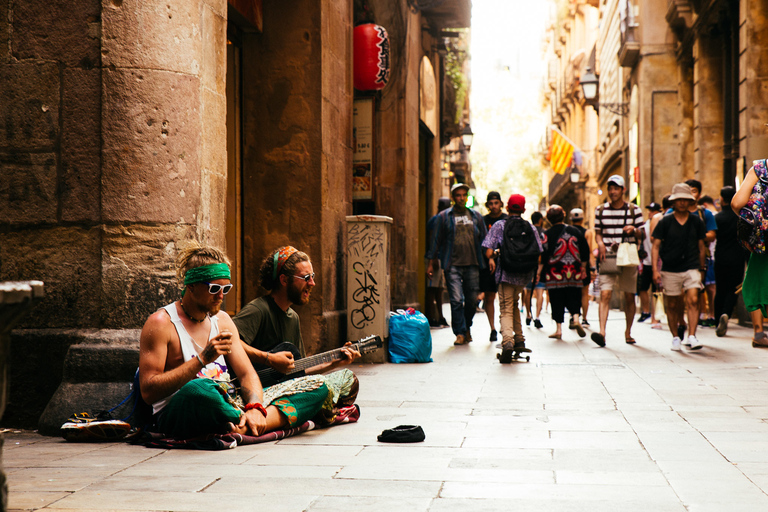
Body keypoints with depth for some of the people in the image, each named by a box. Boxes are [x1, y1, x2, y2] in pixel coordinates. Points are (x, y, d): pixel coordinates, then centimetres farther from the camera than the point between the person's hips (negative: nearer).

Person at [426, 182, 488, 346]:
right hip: (453, 265, -2)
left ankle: (466, 327, 27)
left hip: (472, 264, 2)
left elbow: (484, 239, 16)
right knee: (456, 300, -10)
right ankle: (460, 333, -2)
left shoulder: (476, 216, 12)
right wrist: (431, 263, 5)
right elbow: (436, 240, 8)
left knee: (472, 300, 5)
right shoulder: (444, 216, 6)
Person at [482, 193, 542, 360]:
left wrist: (492, 258, 12)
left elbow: (488, 250, -8)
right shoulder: (530, 228, 6)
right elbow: (539, 254, 3)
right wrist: (533, 270, 17)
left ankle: (507, 341, -27)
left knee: (506, 310, -4)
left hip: (505, 274, -3)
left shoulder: (499, 225, -1)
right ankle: (519, 340, 21)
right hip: (524, 276, 3)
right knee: (514, 304, 24)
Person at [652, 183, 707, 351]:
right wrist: (655, 269, -8)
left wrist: (702, 268, 17)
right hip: (670, 270, 0)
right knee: (672, 305, 6)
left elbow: (701, 246, 15)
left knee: (693, 300, -16)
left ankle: (692, 336, -15)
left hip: (691, 268, 0)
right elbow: (656, 246, 1)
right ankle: (675, 337, 20)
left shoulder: (696, 221, 6)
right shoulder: (665, 222, 0)